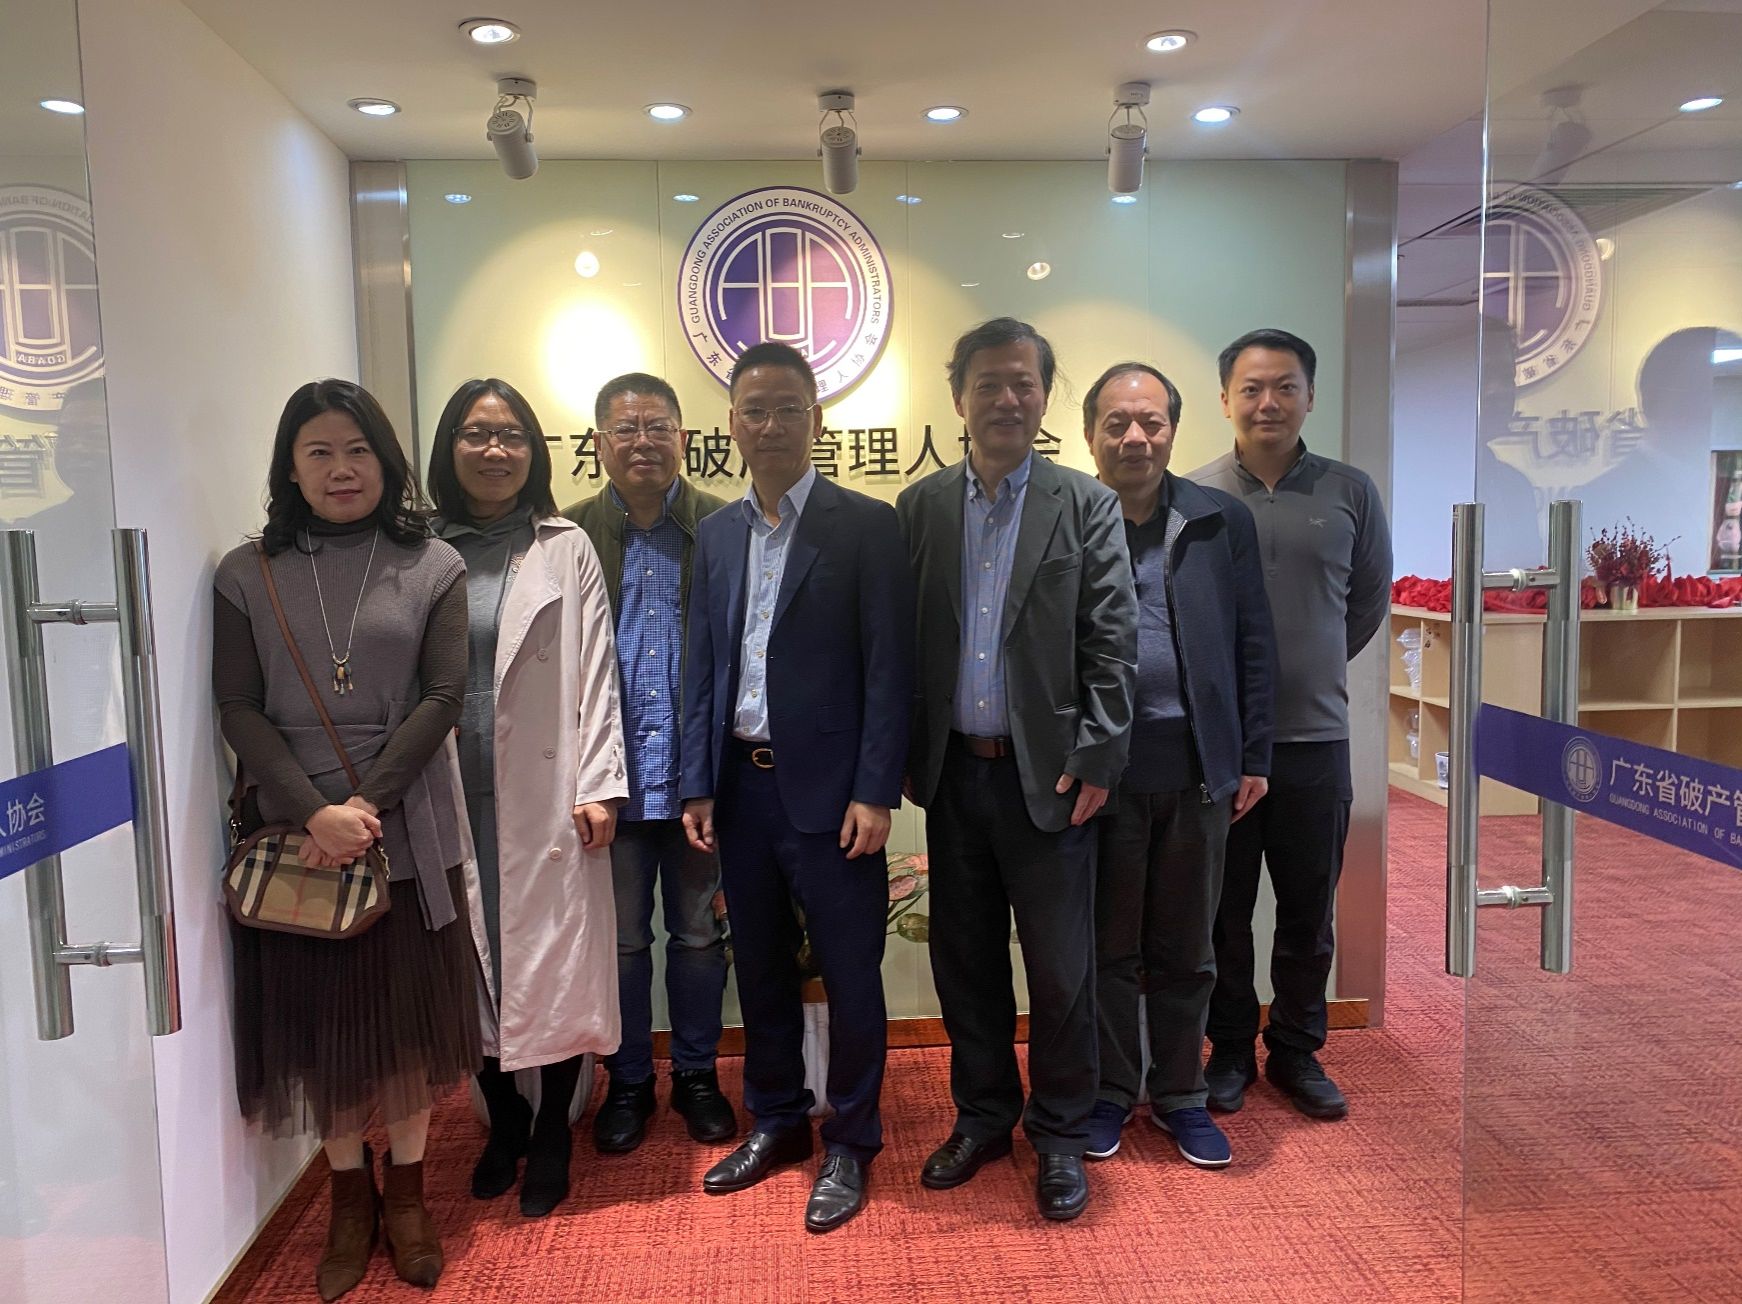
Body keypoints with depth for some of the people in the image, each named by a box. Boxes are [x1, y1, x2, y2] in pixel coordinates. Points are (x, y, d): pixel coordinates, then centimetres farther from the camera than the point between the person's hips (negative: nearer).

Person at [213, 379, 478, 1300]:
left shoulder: (433, 568, 1)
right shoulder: (245, 576, 3)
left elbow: (442, 697, -5)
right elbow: (239, 710, -2)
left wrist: (369, 804, -13)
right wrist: (313, 811, -14)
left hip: (408, 834, 0)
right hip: (294, 835, 1)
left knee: (410, 1017, 9)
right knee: (318, 1018, 9)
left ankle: (405, 1189, 29)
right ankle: (349, 1197, 29)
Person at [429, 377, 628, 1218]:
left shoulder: (565, 550, 3)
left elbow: (594, 673, 0)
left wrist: (597, 785, -6)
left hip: (546, 794, -1)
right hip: (451, 796, 2)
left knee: (555, 958, 4)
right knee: (472, 961, 9)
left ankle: (551, 1133, 22)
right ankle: (502, 1118, 30)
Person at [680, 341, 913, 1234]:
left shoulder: (865, 526, -5)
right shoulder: (717, 533, 10)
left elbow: (889, 667, -9)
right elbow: (702, 666, 11)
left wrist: (875, 792, -14)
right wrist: (699, 784, 6)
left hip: (828, 790, -5)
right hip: (741, 785, 5)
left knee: (849, 971, 6)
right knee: (760, 965, 16)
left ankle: (850, 1144, 24)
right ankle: (776, 1122, 35)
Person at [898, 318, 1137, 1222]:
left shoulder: (1087, 507, 0)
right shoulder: (919, 508, 6)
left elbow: (1112, 643, -5)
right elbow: (900, 641, 5)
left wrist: (1097, 759, -11)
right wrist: (903, 758, 0)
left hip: (1048, 775, -2)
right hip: (953, 770, 3)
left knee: (1060, 965, 6)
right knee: (964, 957, 14)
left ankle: (1059, 1132, 26)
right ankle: (982, 1115, 33)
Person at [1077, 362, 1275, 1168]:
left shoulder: (1222, 521, 4)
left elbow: (1254, 645, 5)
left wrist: (1253, 758, 3)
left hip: (1197, 768, 2)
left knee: (1185, 949, 14)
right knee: (1105, 946, 12)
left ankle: (1179, 1094, 31)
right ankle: (1109, 1092, 30)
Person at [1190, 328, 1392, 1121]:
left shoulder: (1351, 493, 2)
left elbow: (1370, 600, 14)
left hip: (1316, 738, 2)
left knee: (1309, 913, 13)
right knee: (1223, 910, 11)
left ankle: (1296, 1051, 31)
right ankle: (1230, 1049, 29)